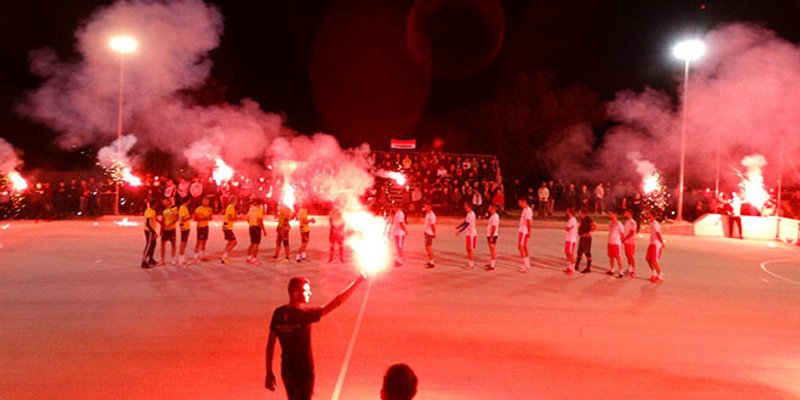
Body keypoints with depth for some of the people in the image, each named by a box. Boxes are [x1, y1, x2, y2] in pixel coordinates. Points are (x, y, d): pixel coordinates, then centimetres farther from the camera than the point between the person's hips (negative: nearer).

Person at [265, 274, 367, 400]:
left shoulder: (278, 313, -5)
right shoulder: (303, 314, -22)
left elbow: (270, 344, -1)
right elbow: (336, 303, -23)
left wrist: (269, 372, 8)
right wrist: (357, 281, -18)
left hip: (286, 371, 6)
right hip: (303, 373, -6)